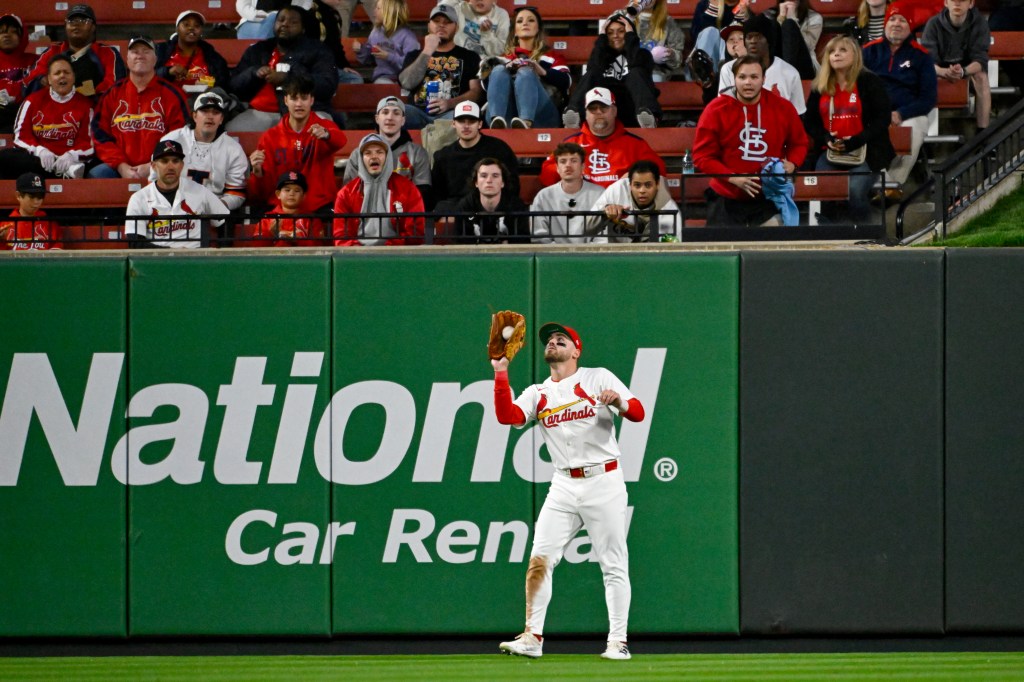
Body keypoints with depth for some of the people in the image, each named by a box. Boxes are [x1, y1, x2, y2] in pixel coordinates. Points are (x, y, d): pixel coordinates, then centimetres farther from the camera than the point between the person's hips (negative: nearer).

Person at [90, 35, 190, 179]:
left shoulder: (170, 94, 6)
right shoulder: (112, 94, 13)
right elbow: (101, 136, 8)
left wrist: (152, 167, -11)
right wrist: (121, 166, -8)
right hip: (119, 168, 2)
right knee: (96, 175, -28)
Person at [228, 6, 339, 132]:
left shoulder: (316, 51, 12)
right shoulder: (257, 51, 22)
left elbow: (328, 85, -4)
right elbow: (235, 86, 18)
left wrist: (287, 78, -11)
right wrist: (254, 73, -4)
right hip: (260, 114, 4)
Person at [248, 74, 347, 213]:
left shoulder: (324, 127, 7)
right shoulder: (270, 137, 9)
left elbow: (340, 141, -21)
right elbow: (261, 194, 6)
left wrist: (326, 135, -45)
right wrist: (257, 171, -16)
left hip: (319, 208, -1)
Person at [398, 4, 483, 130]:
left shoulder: (469, 57, 19)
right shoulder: (415, 56, 24)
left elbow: (476, 91, 5)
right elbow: (407, 83, 5)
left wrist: (450, 103, -13)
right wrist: (427, 53, -1)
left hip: (450, 114, -1)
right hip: (418, 113, 1)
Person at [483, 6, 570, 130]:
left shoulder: (551, 55, 30)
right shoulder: (505, 58, 34)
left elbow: (565, 82, 8)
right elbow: (486, 84, 14)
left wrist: (543, 72, -12)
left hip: (540, 115, -1)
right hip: (508, 117, 1)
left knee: (525, 72, -27)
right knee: (499, 70, -21)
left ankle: (526, 122, -58)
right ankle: (496, 120, -51)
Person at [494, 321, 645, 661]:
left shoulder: (598, 378, 3)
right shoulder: (537, 394, 12)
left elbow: (638, 413, -6)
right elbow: (507, 416, -5)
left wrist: (619, 403, -26)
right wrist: (501, 372, -10)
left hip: (603, 483, -3)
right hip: (564, 487, 3)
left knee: (614, 565, -2)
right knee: (539, 560, -7)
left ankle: (618, 641, 2)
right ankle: (532, 637, -3)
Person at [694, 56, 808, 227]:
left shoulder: (783, 108, -2)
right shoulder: (716, 110, -7)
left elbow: (799, 143, 14)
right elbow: (702, 155, -5)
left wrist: (792, 163, -8)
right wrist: (732, 178, -18)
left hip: (769, 200, 1)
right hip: (727, 201, -1)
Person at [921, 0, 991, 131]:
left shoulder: (979, 23, -20)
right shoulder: (934, 24, -20)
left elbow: (980, 60, -25)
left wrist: (963, 71, -49)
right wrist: (944, 72, -48)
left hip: (969, 70, 0)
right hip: (941, 70, 0)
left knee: (981, 76, -32)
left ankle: (983, 131, -34)